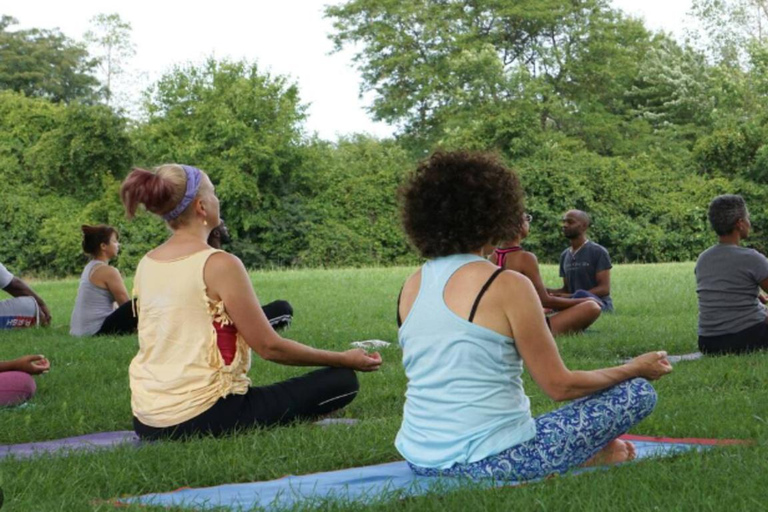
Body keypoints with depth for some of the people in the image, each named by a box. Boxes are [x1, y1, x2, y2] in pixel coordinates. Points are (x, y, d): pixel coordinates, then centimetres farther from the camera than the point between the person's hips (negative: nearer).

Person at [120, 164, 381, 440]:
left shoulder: (145, 264, 6)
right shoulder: (219, 264, -15)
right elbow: (269, 346, -12)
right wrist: (346, 359, -1)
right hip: (198, 418, -8)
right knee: (342, 381, -2)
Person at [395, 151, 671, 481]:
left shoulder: (411, 286, 6)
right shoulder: (508, 286, -12)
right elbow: (559, 386, -7)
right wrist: (635, 369, 9)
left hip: (420, 460, 7)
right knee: (639, 393, 4)